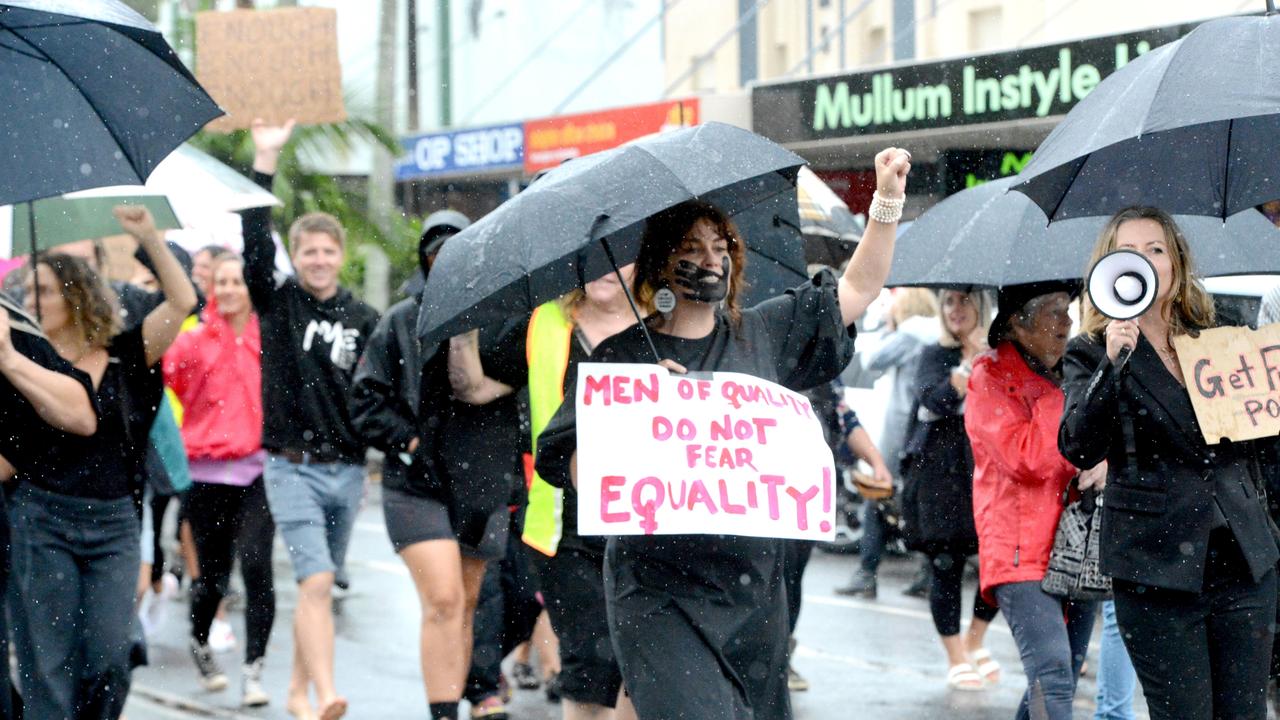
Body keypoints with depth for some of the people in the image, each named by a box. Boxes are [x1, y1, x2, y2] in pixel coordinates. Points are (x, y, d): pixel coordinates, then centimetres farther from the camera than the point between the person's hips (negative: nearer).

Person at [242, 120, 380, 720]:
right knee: (316, 582, -17)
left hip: (347, 468, 4)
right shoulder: (277, 301, 1)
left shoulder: (363, 320, 9)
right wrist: (265, 161, -17)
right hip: (292, 466, -4)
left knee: (318, 587, 13)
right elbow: (253, 241, -12)